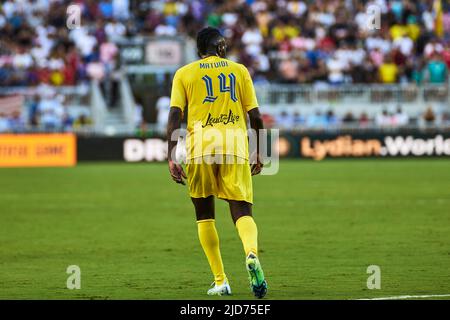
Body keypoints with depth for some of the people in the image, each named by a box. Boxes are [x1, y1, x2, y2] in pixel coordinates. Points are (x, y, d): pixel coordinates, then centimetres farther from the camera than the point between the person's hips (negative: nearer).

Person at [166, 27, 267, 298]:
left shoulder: (184, 74, 11)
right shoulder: (239, 70, 14)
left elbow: (175, 115, 0)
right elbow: (255, 116, 10)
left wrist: (172, 157, -2)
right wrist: (259, 154, 19)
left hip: (200, 149, 0)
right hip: (235, 147, 0)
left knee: (205, 214, 15)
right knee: (242, 212, -1)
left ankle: (221, 281, 9)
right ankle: (252, 254, -33)